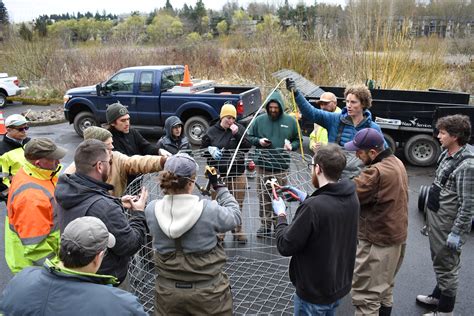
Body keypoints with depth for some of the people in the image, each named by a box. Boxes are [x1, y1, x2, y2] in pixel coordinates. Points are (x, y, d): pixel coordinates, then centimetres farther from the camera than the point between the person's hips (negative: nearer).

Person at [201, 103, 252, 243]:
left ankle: (238, 230, 28)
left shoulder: (240, 129, 4)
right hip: (218, 174, -1)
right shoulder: (211, 131, 2)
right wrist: (210, 150, -14)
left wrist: (237, 134, -14)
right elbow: (203, 149, 8)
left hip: (237, 174, 1)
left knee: (238, 205, 11)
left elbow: (248, 147, -3)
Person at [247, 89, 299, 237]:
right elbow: (249, 137, 12)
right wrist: (258, 141, -7)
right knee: (264, 197, 5)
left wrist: (291, 146, -8)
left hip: (281, 167, 0)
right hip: (263, 166, 1)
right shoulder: (259, 120, 4)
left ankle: (278, 225, 18)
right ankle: (265, 225, 16)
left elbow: (298, 140, 13)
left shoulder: (291, 121, 5)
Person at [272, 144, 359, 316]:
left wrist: (281, 215, -8)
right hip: (340, 285, 7)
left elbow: (285, 246, -22)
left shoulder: (313, 207, -32)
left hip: (314, 293, -7)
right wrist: (306, 198, 6)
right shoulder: (351, 198, -8)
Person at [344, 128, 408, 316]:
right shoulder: (396, 163, 4)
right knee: (384, 289, 25)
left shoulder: (377, 172, -27)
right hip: (395, 237, 10)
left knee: (366, 296, 1)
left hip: (377, 241, -10)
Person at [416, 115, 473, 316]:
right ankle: (438, 296, 43)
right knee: (439, 262, 24)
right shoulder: (446, 154, 4)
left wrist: (457, 233, -20)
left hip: (448, 224, -9)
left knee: (447, 267, 7)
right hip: (435, 217, 9)